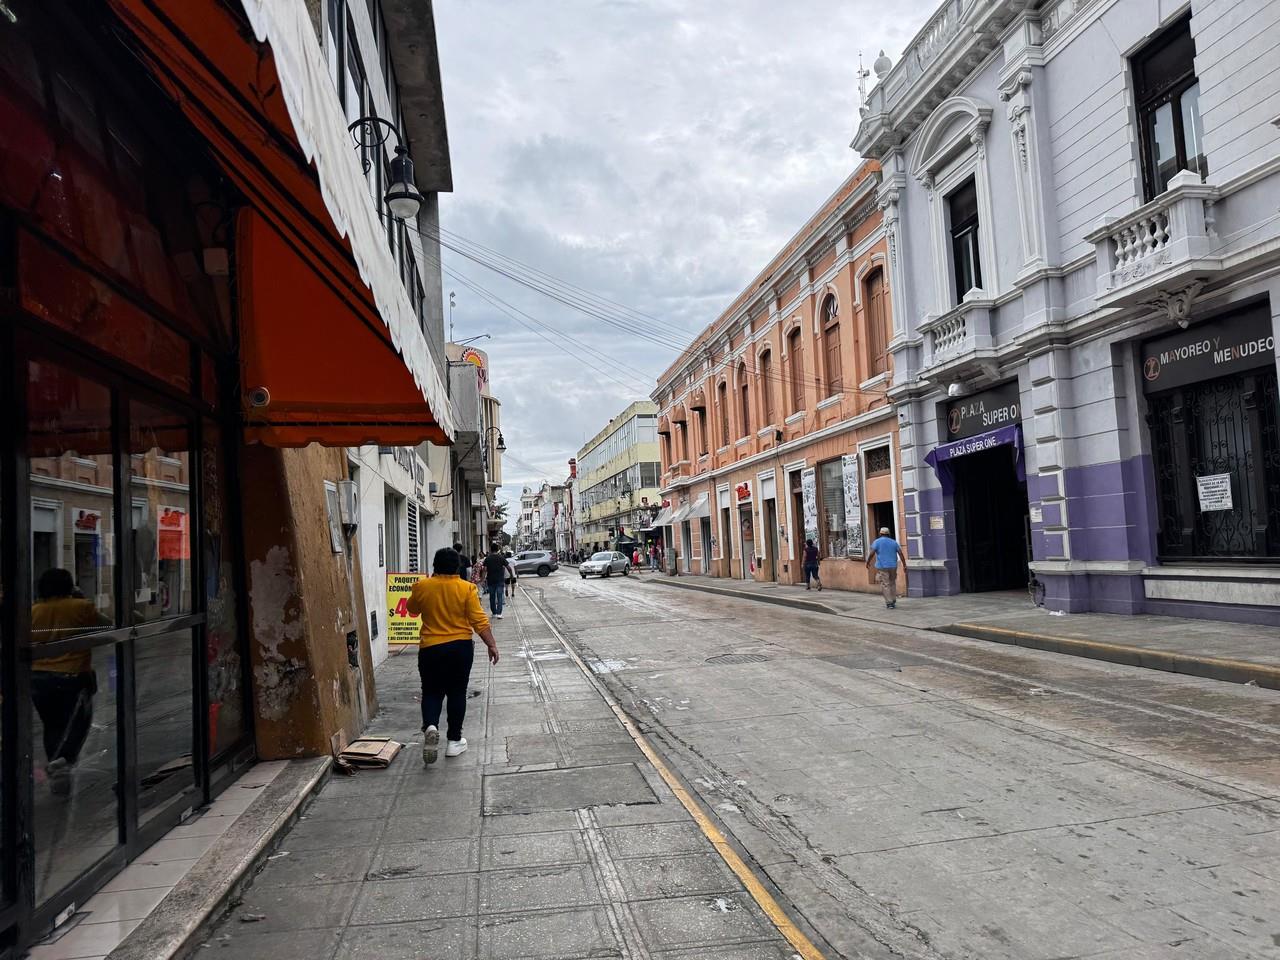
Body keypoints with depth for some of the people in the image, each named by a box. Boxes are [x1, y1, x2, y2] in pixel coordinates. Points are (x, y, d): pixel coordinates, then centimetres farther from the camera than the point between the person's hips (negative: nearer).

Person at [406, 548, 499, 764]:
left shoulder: (422, 587, -5)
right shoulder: (466, 588, -9)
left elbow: (412, 609, 14)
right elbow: (479, 621, -10)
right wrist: (492, 644, -3)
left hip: (430, 649, 0)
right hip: (460, 647, 0)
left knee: (431, 692, 12)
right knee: (457, 693, 12)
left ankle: (430, 726, -14)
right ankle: (454, 741, 17)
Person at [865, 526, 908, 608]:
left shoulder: (877, 542, -2)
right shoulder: (893, 542, 9)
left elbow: (871, 553, -12)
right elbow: (901, 554, 2)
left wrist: (868, 563, 0)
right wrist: (904, 565, 3)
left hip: (882, 567, -4)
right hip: (893, 566, 4)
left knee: (885, 585, -1)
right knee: (892, 583, 17)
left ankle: (889, 602, -5)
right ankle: (893, 601, 18)